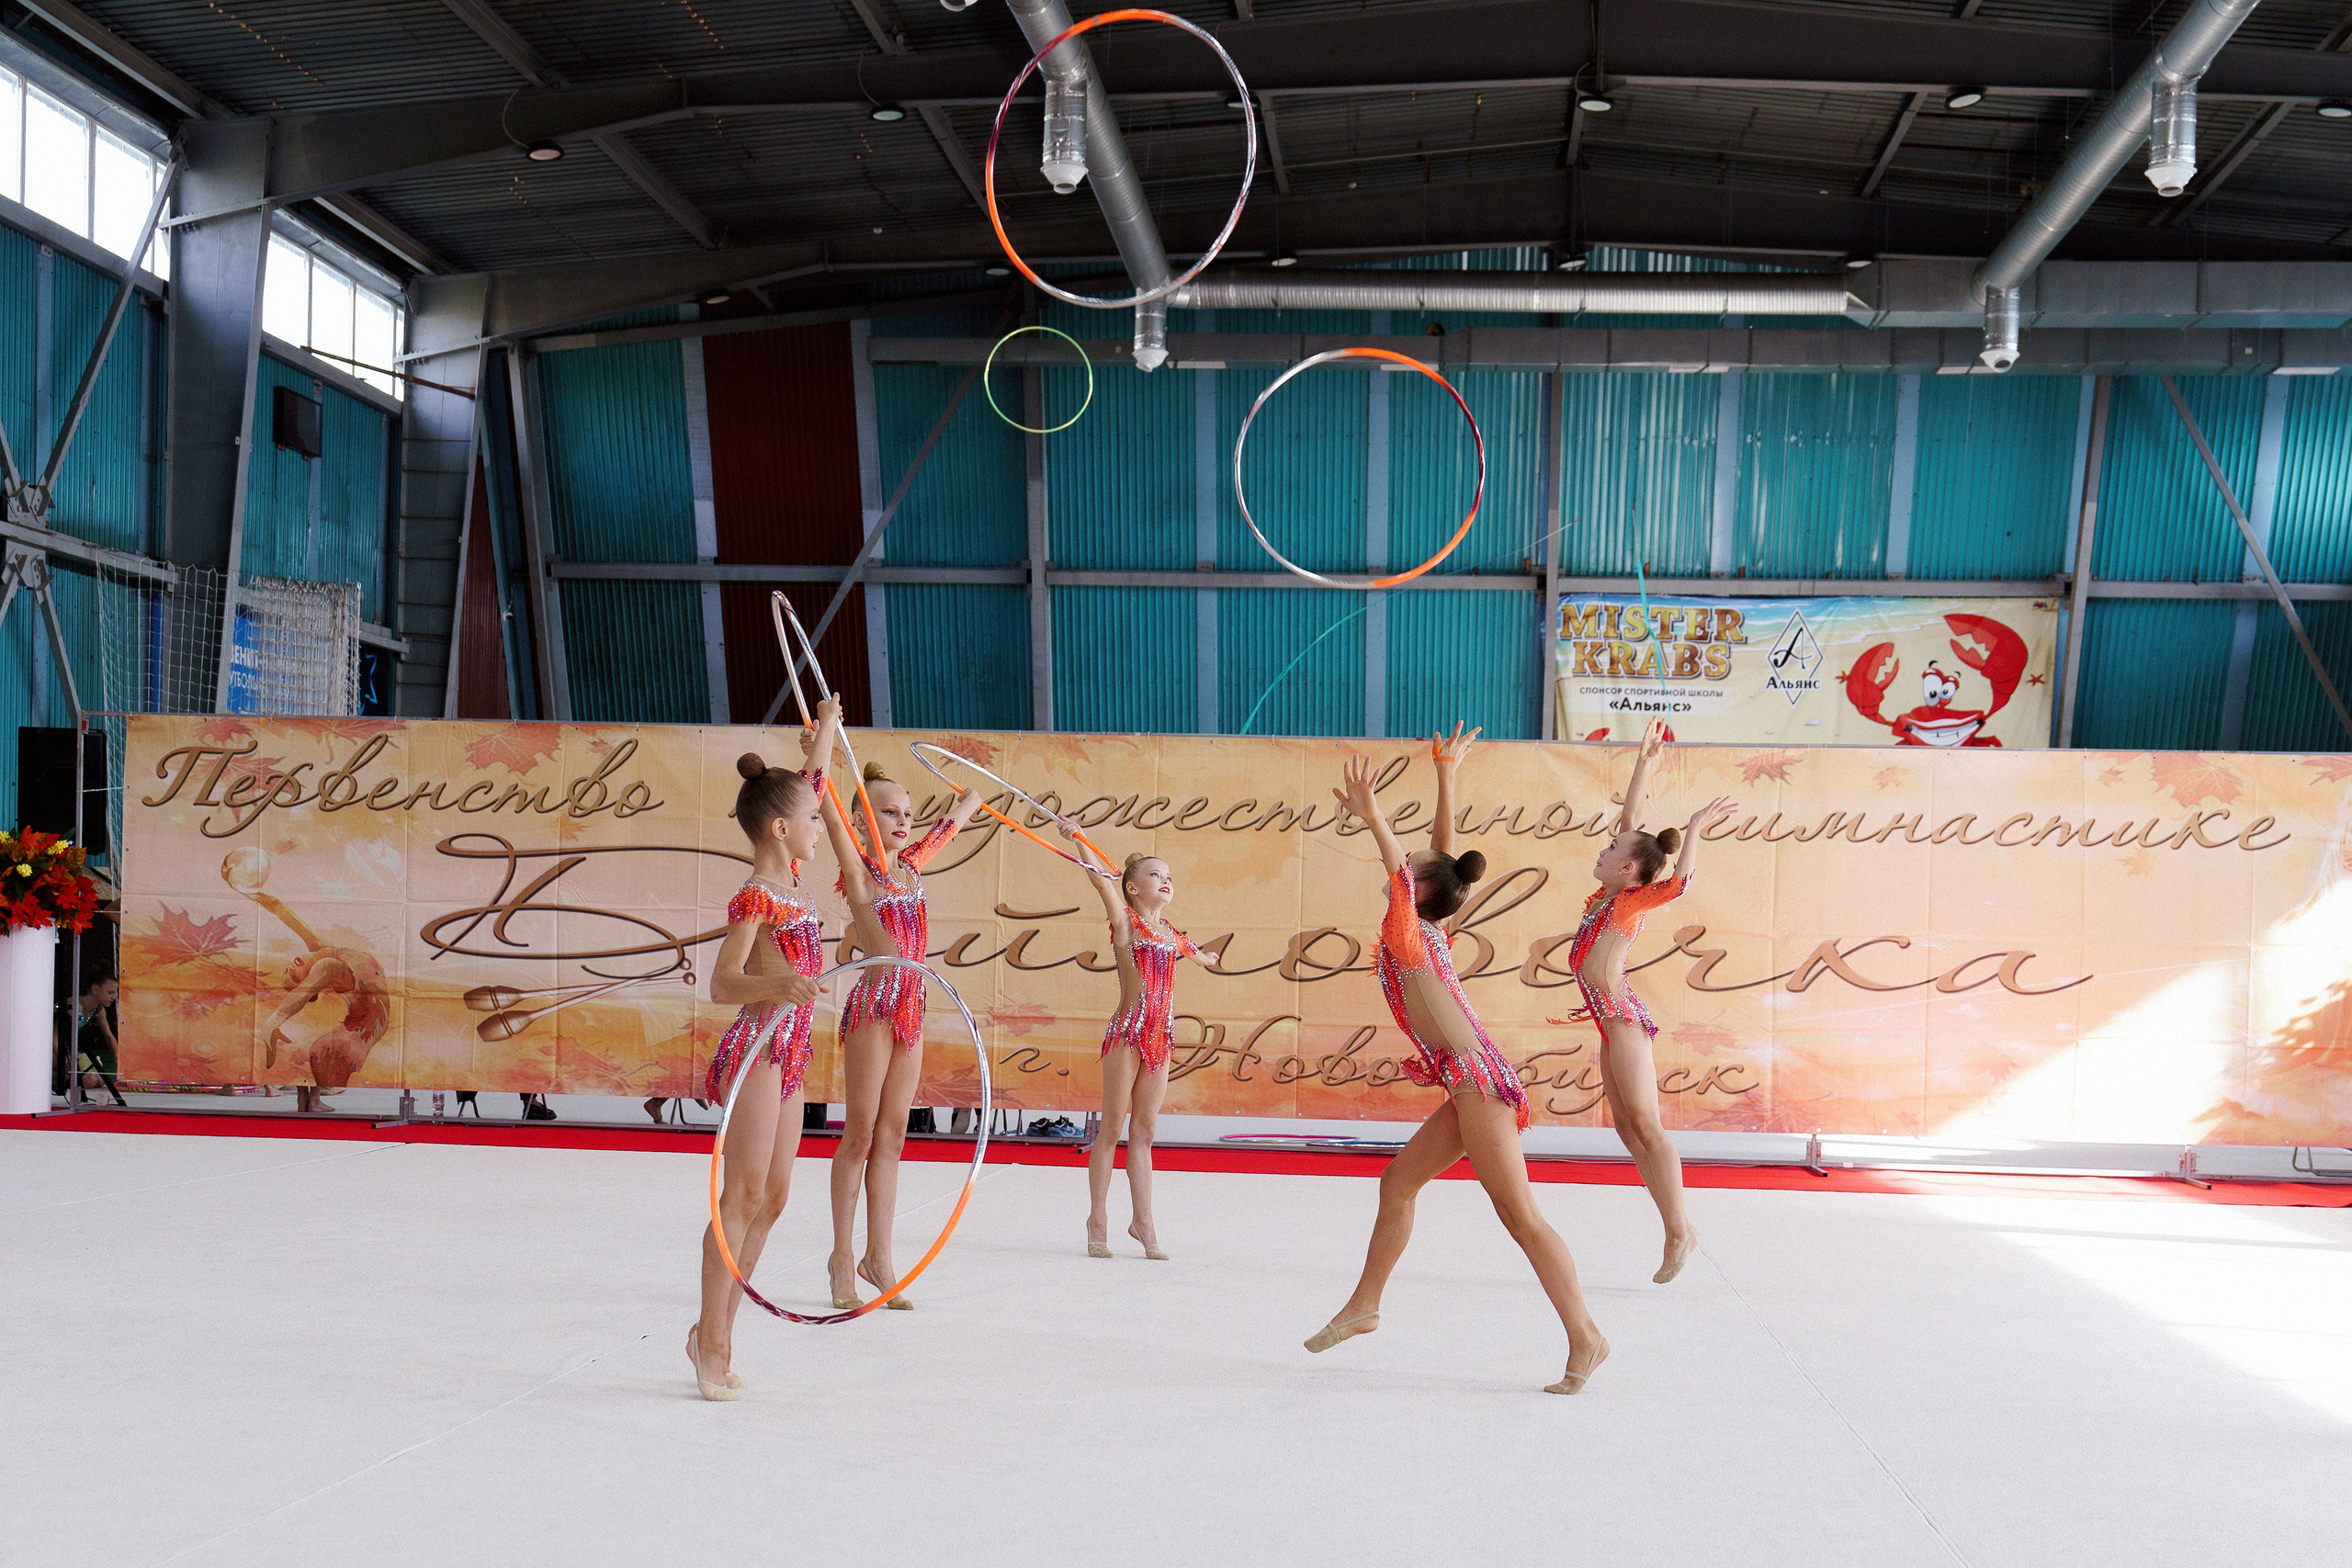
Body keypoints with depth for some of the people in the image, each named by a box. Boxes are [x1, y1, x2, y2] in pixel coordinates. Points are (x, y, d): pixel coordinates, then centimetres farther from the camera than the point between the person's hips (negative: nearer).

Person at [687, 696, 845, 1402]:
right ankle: (712, 1342, -4)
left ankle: (713, 1333, 14)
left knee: (772, 1196, 8)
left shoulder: (789, 878, 13)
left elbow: (808, 787, 31)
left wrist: (826, 732, 40)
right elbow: (721, 983, -20)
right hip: (757, 1047, -9)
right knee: (744, 1194, -8)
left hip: (787, 1054, 9)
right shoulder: (756, 897, -13)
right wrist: (777, 984, -40)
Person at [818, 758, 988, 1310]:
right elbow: (826, 805, -18)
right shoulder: (858, 865, -5)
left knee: (891, 1136, 9)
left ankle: (878, 1258, 13)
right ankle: (843, 1256, 9)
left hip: (910, 1006, 6)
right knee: (860, 1134, 0)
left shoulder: (911, 864, 13)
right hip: (873, 1004, -6)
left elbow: (956, 817, 28)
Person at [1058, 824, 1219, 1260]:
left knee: (1144, 1130, 8)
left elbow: (1192, 953, 39)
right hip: (1127, 1030, -5)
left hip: (1160, 1037, 5)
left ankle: (1142, 1220, 12)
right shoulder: (1125, 920, -2)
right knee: (1112, 1125, 1)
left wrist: (1204, 958, 59)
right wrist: (1078, 839, -31)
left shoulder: (1171, 933, 15)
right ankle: (1098, 1219, 8)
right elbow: (1100, 878, -17)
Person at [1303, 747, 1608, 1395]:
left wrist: (1372, 818, -40)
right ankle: (1364, 1305, 25)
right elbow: (1440, 849, 23)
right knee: (1397, 1183, 15)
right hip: (1471, 1089, 10)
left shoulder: (1409, 934, -8)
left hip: (1478, 1082, -10)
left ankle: (1586, 1338, -8)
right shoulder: (1428, 930, 14)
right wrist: (1445, 777, 26)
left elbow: (1403, 872, -28)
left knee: (1520, 1215, -9)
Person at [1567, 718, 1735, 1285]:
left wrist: (1696, 828, -34)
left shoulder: (1632, 900, -11)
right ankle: (1679, 1226, 7)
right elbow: (1630, 818, 15)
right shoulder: (1613, 892, 9)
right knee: (1626, 1125, 7)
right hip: (1614, 1022, 9)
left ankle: (1679, 1229, -9)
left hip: (1622, 1018, -9)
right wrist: (1645, 759, 16)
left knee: (1645, 1123, -9)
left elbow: (1679, 882, -32)